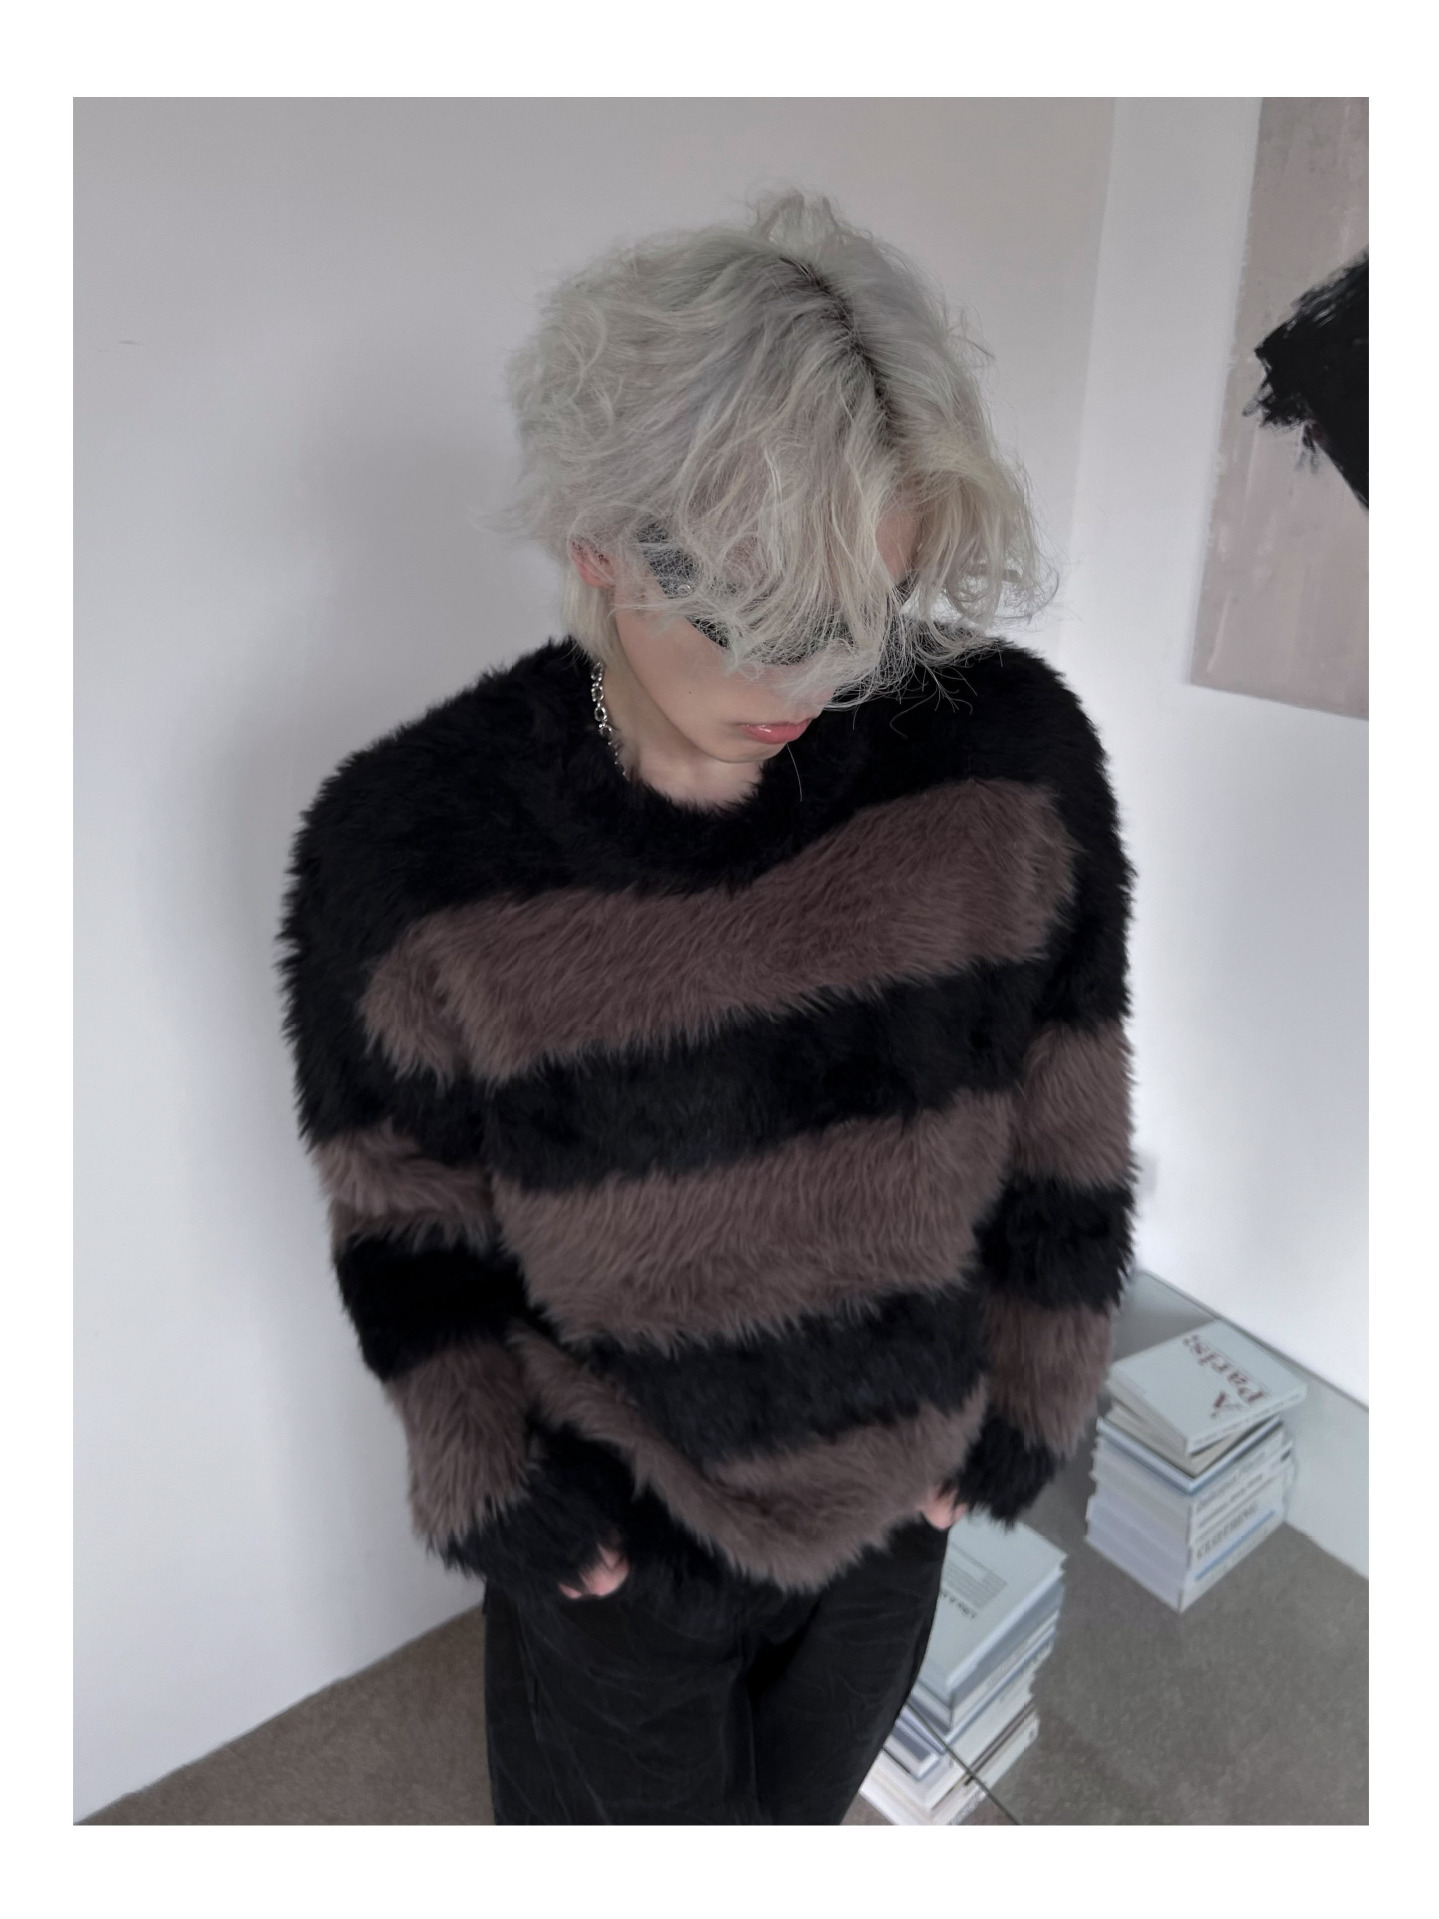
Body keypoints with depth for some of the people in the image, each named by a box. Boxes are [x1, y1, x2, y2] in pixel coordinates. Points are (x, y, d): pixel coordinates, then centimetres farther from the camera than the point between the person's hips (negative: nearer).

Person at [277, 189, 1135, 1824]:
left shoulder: (1009, 752, -21)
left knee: (816, 1773, 33)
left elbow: (1063, 1120, -9)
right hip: (619, 1513, -2)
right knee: (638, 1798, 29)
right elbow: (401, 1203, -10)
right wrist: (497, 1481, -7)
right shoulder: (406, 840, -25)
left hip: (898, 1466, 3)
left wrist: (1021, 1403, -1)